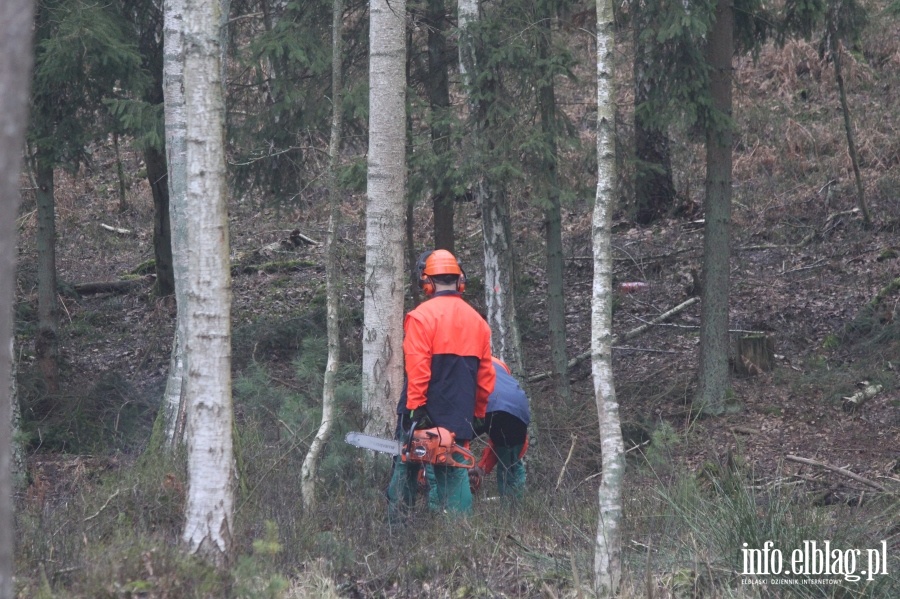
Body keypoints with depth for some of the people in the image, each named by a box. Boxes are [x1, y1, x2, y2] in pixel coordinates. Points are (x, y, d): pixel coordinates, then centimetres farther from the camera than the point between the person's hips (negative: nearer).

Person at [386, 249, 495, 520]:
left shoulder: (422, 316, -9)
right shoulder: (477, 321, 8)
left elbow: (417, 368, -17)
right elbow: (486, 375, 10)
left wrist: (414, 409, -15)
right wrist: (477, 414, 17)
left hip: (424, 414, -4)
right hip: (459, 418, 4)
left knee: (406, 470, 8)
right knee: (455, 475, 6)